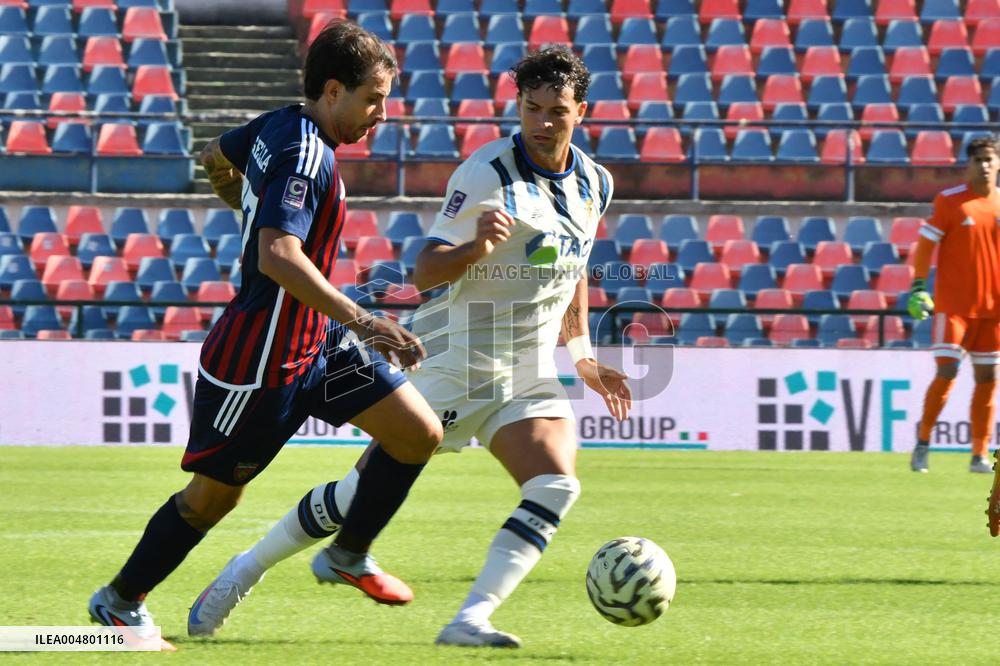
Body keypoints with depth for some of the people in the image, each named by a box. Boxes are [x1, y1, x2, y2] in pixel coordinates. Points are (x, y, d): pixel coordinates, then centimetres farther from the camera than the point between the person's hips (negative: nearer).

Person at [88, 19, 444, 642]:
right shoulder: (305, 156, -24)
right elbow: (277, 256, -37)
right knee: (214, 494, 5)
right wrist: (360, 321, -38)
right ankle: (120, 600, 23)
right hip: (261, 360, -9)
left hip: (315, 342, 9)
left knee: (421, 432, 3)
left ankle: (350, 554, 19)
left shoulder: (278, 127, 3)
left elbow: (215, 159, 23)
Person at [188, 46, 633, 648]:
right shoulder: (486, 174, -14)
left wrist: (584, 356, 20)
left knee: (556, 486, -18)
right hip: (454, 358, -5)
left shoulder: (594, 184, 7)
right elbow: (425, 271, -17)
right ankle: (248, 568, 17)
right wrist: (478, 247, -36)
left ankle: (471, 620, -19)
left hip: (529, 372, 5)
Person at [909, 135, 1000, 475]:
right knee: (947, 372, -10)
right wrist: (918, 287, -9)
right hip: (952, 304, -4)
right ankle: (923, 442, 7)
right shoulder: (949, 201, -4)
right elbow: (926, 243, -3)